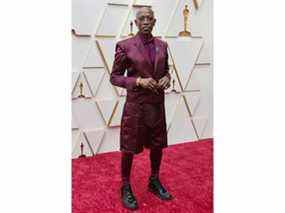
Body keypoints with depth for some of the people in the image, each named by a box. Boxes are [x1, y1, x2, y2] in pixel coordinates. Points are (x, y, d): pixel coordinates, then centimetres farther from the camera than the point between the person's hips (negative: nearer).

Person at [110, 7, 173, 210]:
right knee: (129, 148, 6)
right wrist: (138, 81, -20)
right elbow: (114, 77, -6)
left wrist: (167, 78, -6)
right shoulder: (125, 46, -9)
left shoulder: (162, 45, 6)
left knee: (157, 145, 16)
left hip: (158, 103, 5)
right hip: (136, 104, -5)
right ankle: (126, 188, 27)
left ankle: (154, 182, 38)